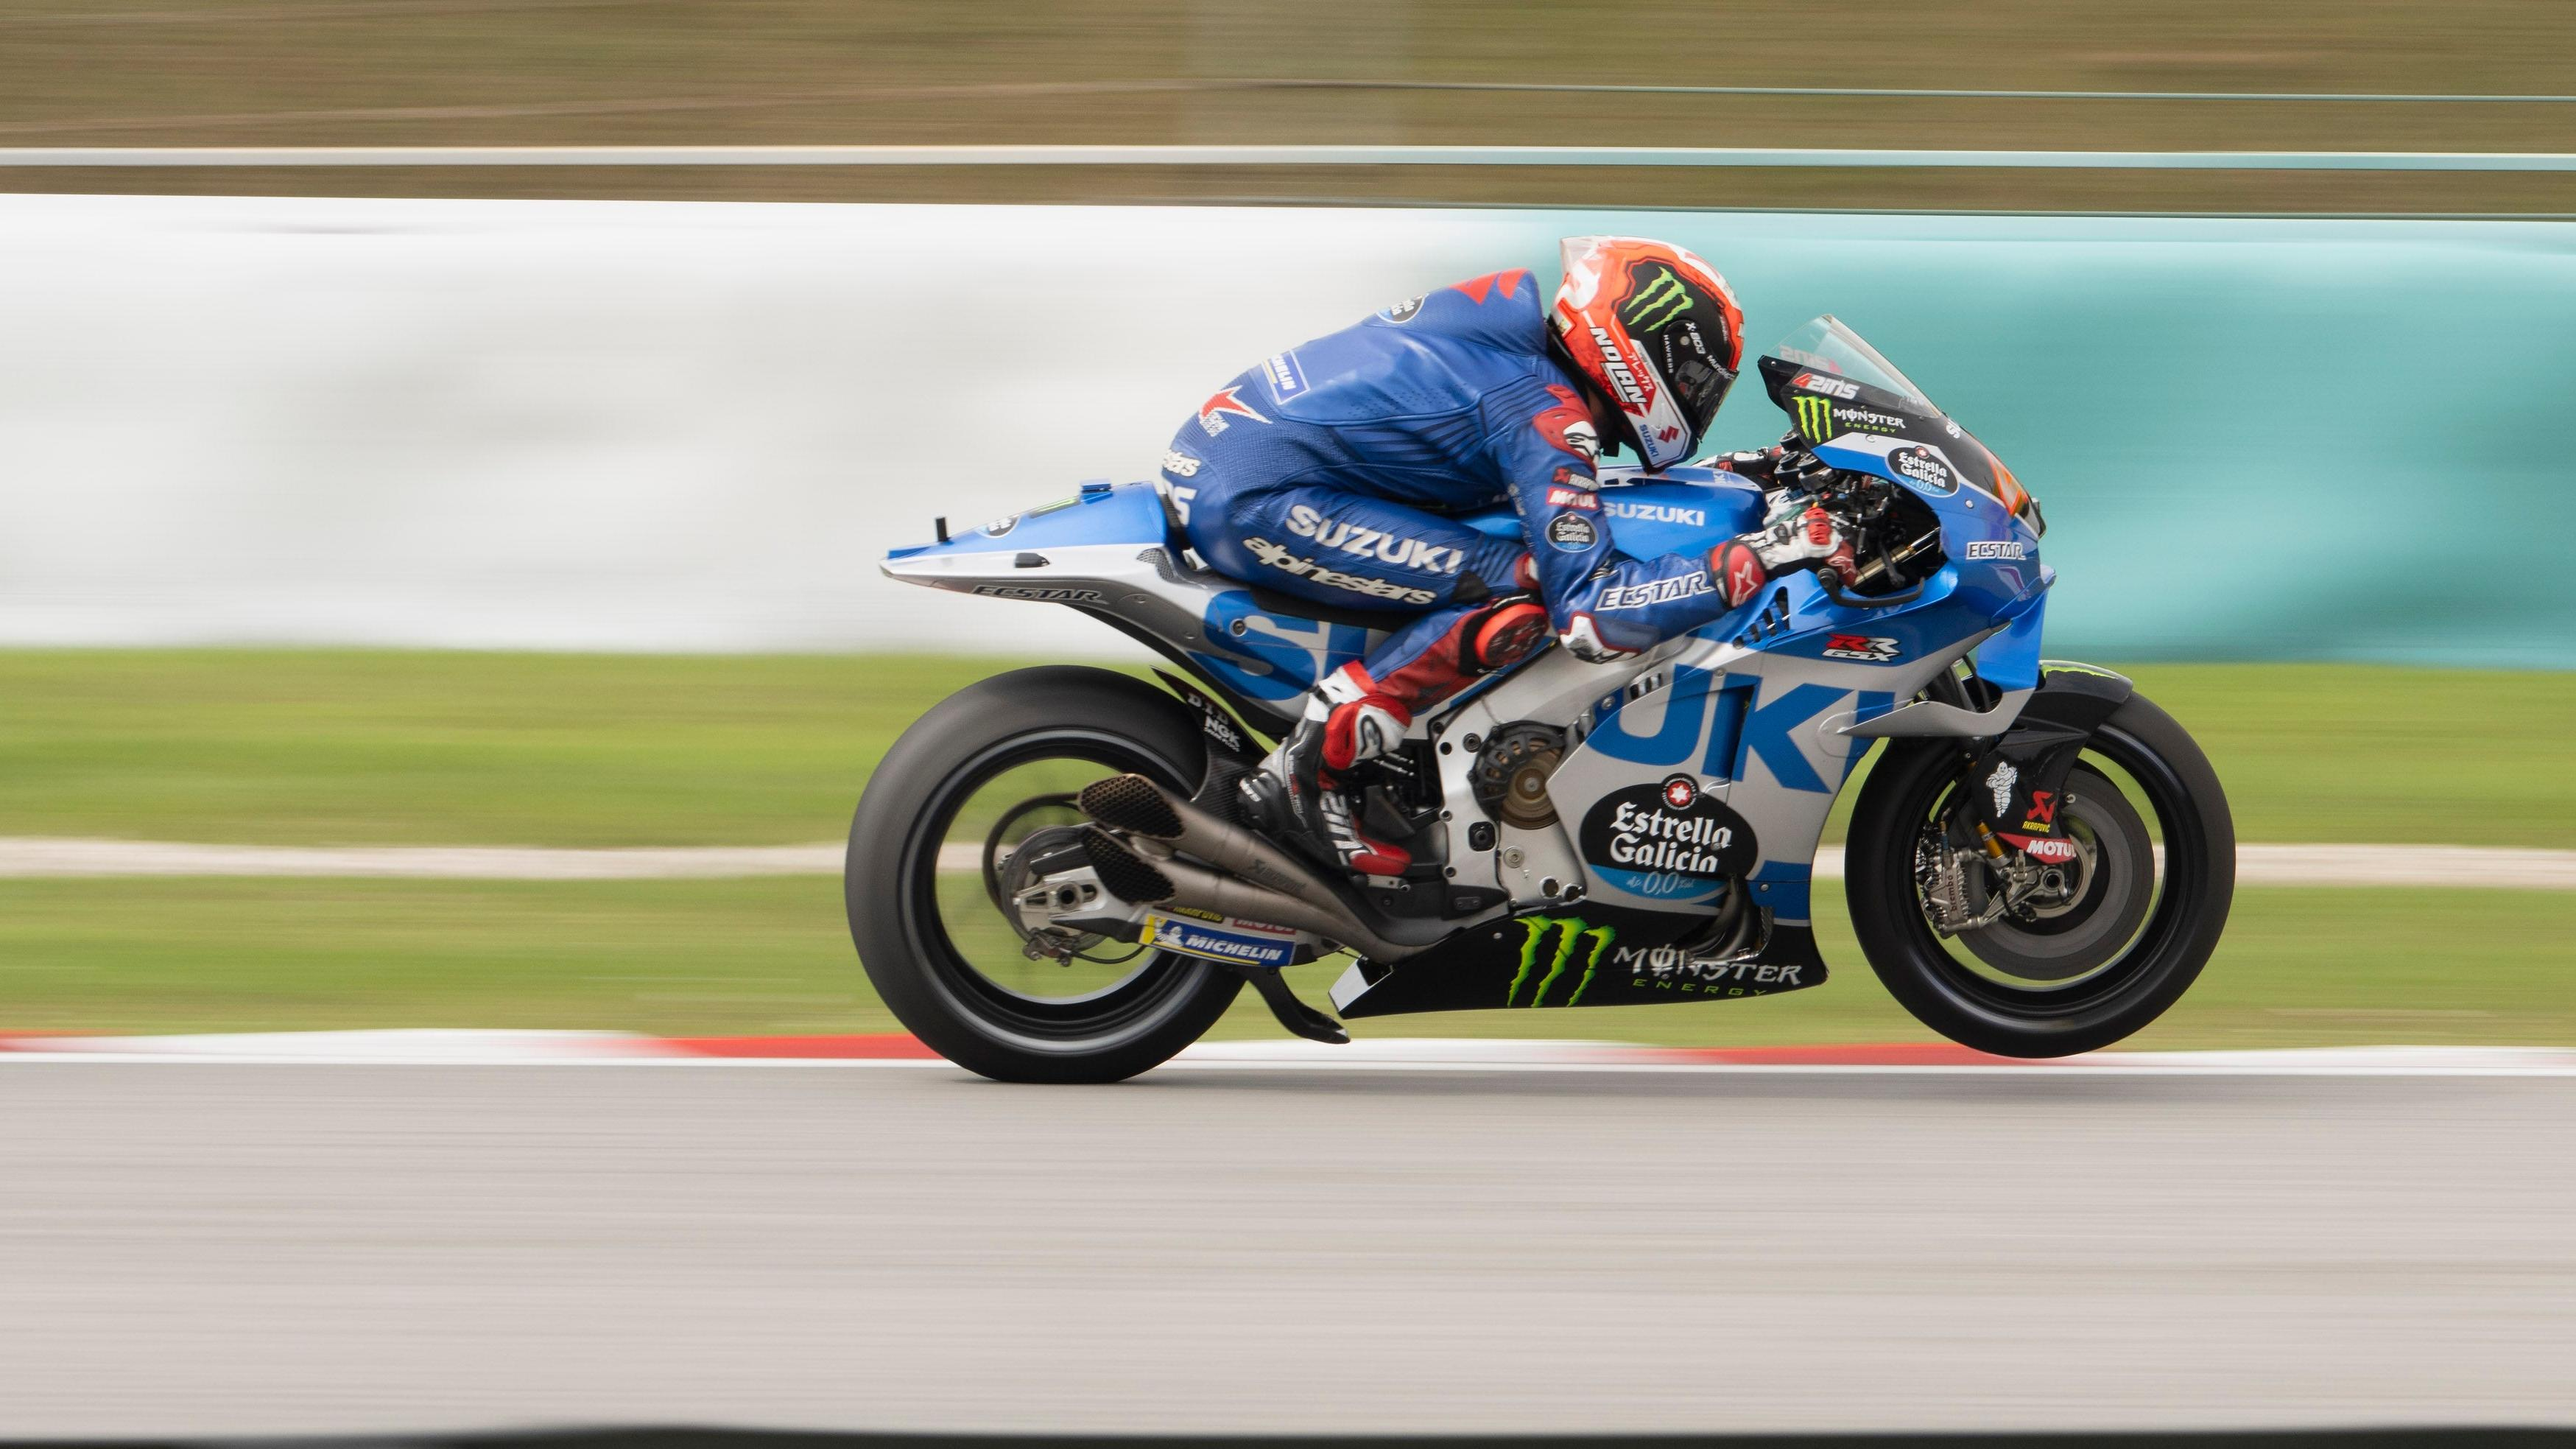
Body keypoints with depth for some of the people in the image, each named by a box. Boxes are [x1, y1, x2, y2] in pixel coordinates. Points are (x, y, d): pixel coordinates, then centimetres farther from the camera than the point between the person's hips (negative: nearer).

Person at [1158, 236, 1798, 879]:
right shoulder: (1548, 414, -15)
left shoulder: (1508, 310, 11)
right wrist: (1747, 564, -20)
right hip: (1253, 499, -10)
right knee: (1522, 591, -17)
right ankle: (1302, 772, -14)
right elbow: (1591, 612, -23)